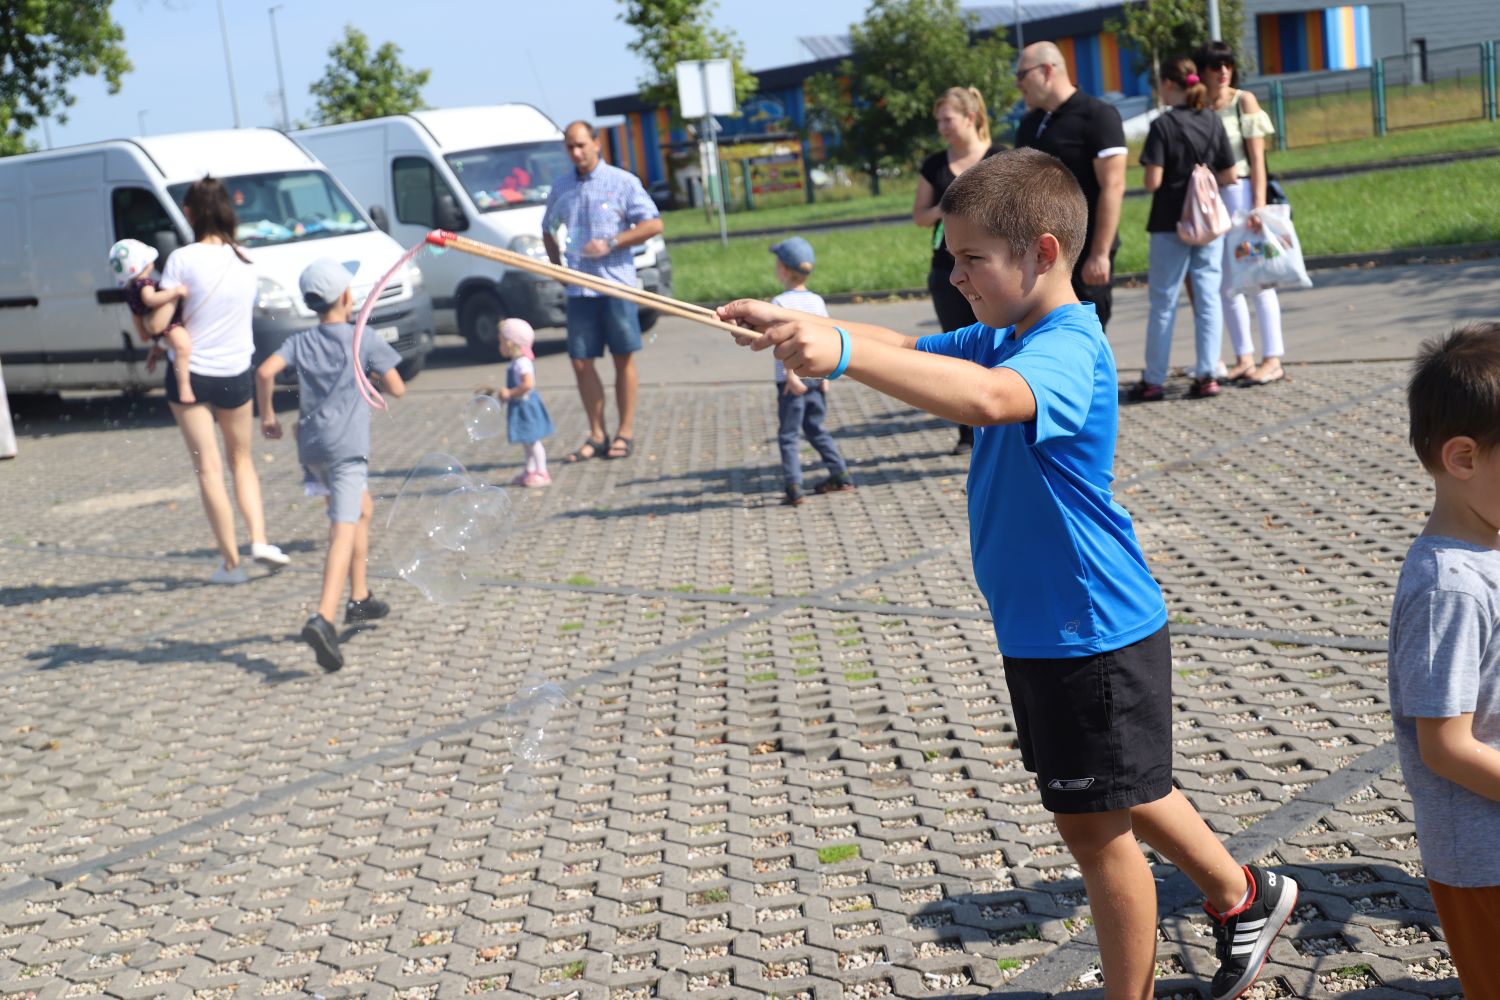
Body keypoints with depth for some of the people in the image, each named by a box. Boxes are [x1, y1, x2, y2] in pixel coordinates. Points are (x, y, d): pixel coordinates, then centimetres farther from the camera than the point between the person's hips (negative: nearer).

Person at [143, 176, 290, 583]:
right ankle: (259, 540, 7)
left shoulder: (183, 260, -15)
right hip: (236, 375, 4)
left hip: (189, 374, -3)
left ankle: (231, 562, 3)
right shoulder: (245, 260, 0)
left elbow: (157, 324, -15)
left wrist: (143, 315, 8)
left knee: (209, 469, 3)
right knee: (241, 458, 22)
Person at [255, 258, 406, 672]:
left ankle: (360, 598, 35)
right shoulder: (365, 342, 1)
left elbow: (266, 371, -8)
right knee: (344, 532, -15)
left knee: (363, 510, 28)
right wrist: (375, 374, 20)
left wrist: (267, 415, 3)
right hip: (347, 447, -6)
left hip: (310, 447, 6)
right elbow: (397, 389, 1)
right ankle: (323, 619, -34)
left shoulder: (299, 342, 9)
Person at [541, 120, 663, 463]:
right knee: (581, 362, 1)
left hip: (617, 284, -4)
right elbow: (548, 230, 26)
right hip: (578, 289, 4)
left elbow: (653, 224, -3)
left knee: (624, 358, 1)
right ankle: (597, 435, 11)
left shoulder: (622, 182, 1)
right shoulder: (561, 188, 13)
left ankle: (625, 432, 10)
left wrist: (610, 244, -12)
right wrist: (556, 262, 8)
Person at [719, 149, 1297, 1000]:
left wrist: (840, 350, -54)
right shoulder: (1004, 338, 7)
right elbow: (907, 351, 8)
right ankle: (1244, 896, 47)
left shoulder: (1069, 350, -25)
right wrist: (789, 324, -8)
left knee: (1096, 825, 4)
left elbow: (988, 398, -46)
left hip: (1094, 633, -10)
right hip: (1041, 629, 10)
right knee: (1124, 798, 26)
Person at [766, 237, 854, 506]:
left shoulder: (780, 303, -12)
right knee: (816, 428, 21)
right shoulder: (817, 301, 5)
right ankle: (841, 475, 23)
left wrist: (791, 376, -20)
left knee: (788, 434, 1)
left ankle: (794, 488, -5)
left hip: (792, 378, -6)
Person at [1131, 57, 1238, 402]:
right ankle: (1206, 375, 5)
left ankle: (1153, 380, 8)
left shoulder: (1163, 125, -10)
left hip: (1170, 224, -4)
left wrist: (1174, 178, 6)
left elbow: (1152, 182, -16)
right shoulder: (1213, 121, 3)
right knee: (1208, 297, 6)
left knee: (1163, 302, 3)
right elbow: (1229, 176, 2)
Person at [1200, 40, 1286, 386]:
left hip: (1241, 193, -4)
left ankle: (1273, 360, 0)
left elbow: (1257, 157, -5)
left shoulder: (1244, 101, -1)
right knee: (1226, 282, 6)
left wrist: (1259, 204, -13)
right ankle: (1244, 358, 14)